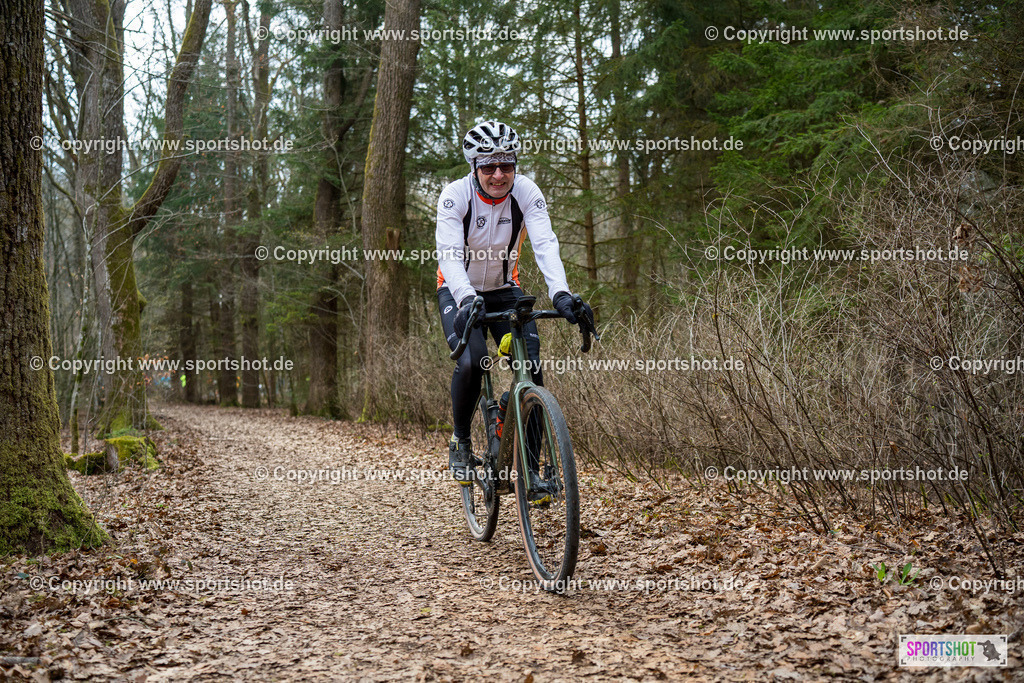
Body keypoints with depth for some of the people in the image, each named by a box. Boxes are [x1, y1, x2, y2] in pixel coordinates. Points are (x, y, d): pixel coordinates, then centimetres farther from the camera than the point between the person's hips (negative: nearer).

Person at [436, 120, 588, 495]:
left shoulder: (526, 192, -18)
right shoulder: (455, 195, -23)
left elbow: (545, 244, -30)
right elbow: (449, 254, -34)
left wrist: (560, 293, -47)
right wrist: (467, 299, -52)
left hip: (505, 291, 2)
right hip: (459, 293, -2)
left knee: (531, 367, -15)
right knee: (471, 362, -27)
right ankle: (460, 442, 0)